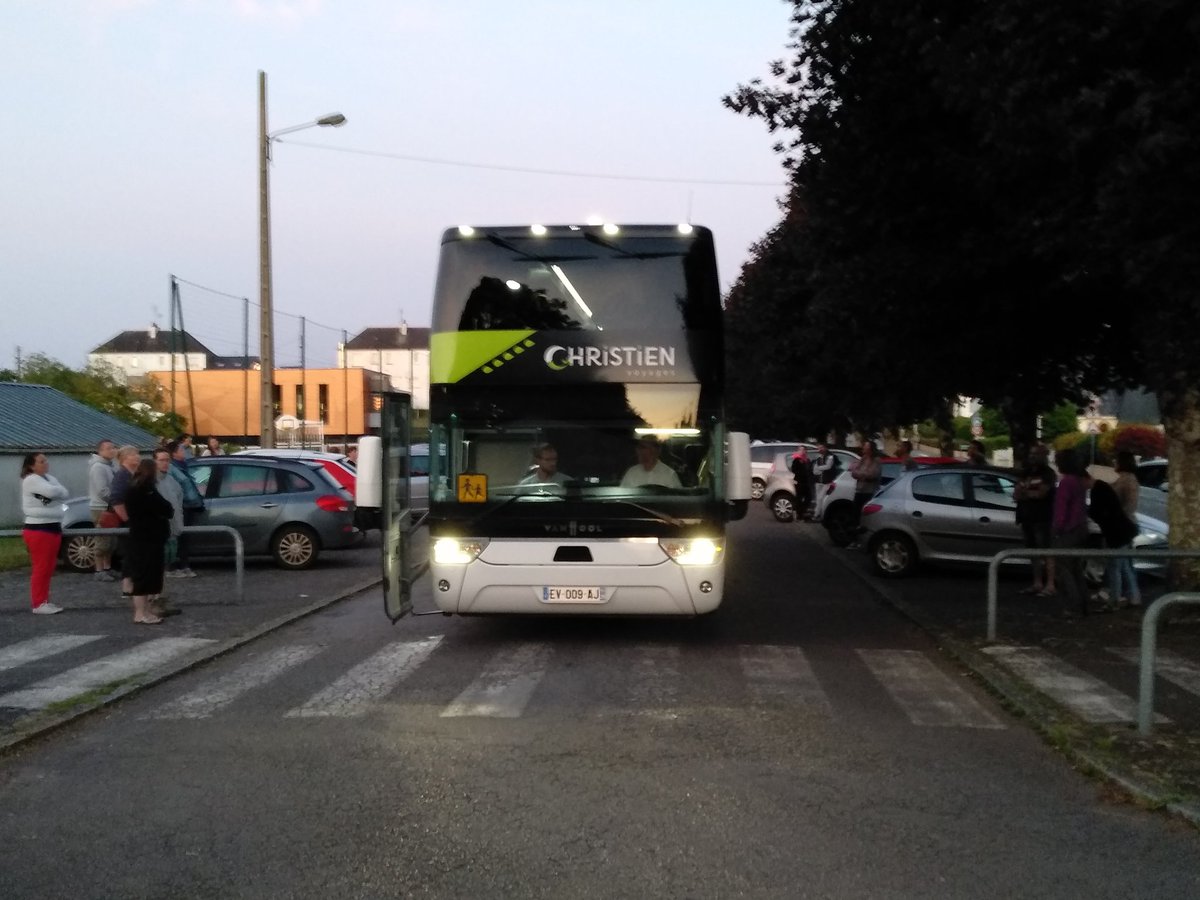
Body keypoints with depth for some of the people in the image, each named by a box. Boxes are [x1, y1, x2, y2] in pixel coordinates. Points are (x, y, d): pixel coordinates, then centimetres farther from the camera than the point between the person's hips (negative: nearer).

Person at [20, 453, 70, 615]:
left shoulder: (49, 478, 14)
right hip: (38, 530, -9)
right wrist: (57, 490, -7)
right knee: (41, 568, -6)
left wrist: (55, 491, -14)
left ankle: (44, 601, 19)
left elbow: (64, 493, 2)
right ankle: (38, 604, -2)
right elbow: (52, 492, -27)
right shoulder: (30, 480, -12)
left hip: (53, 528, 9)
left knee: (48, 568, 12)